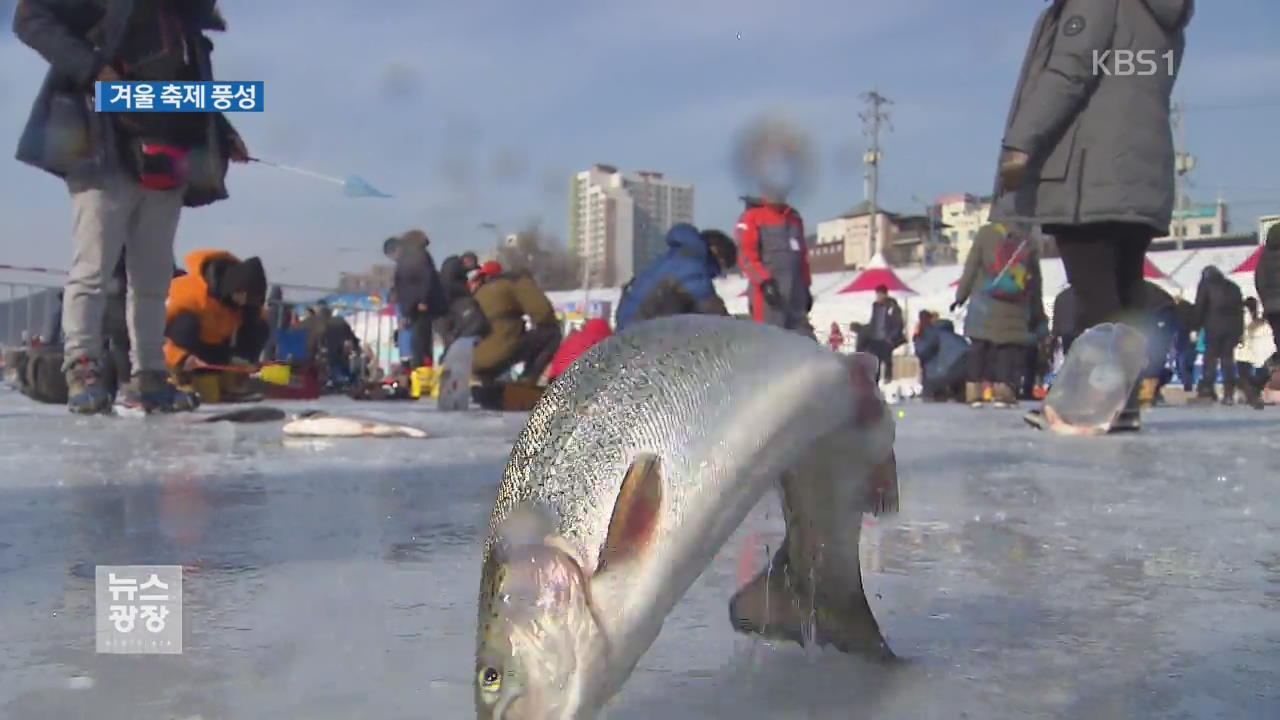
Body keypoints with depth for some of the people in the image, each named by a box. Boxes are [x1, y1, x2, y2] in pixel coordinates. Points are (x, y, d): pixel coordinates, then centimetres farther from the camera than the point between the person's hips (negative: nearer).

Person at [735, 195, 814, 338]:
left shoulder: (794, 218, 20)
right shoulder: (752, 217, -1)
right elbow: (747, 254, -10)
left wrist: (806, 286, 18)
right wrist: (764, 281, -19)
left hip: (795, 292, 7)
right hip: (769, 291, -7)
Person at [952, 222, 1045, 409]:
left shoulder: (987, 232, 1)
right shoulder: (1028, 243, 8)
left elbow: (971, 266, -1)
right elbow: (1035, 281, 14)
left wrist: (961, 295, 6)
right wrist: (1037, 314, 22)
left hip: (984, 303, -1)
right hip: (1014, 309, 1)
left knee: (979, 346, 3)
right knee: (1010, 348, 3)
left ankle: (975, 391, -2)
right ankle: (1003, 392, -7)